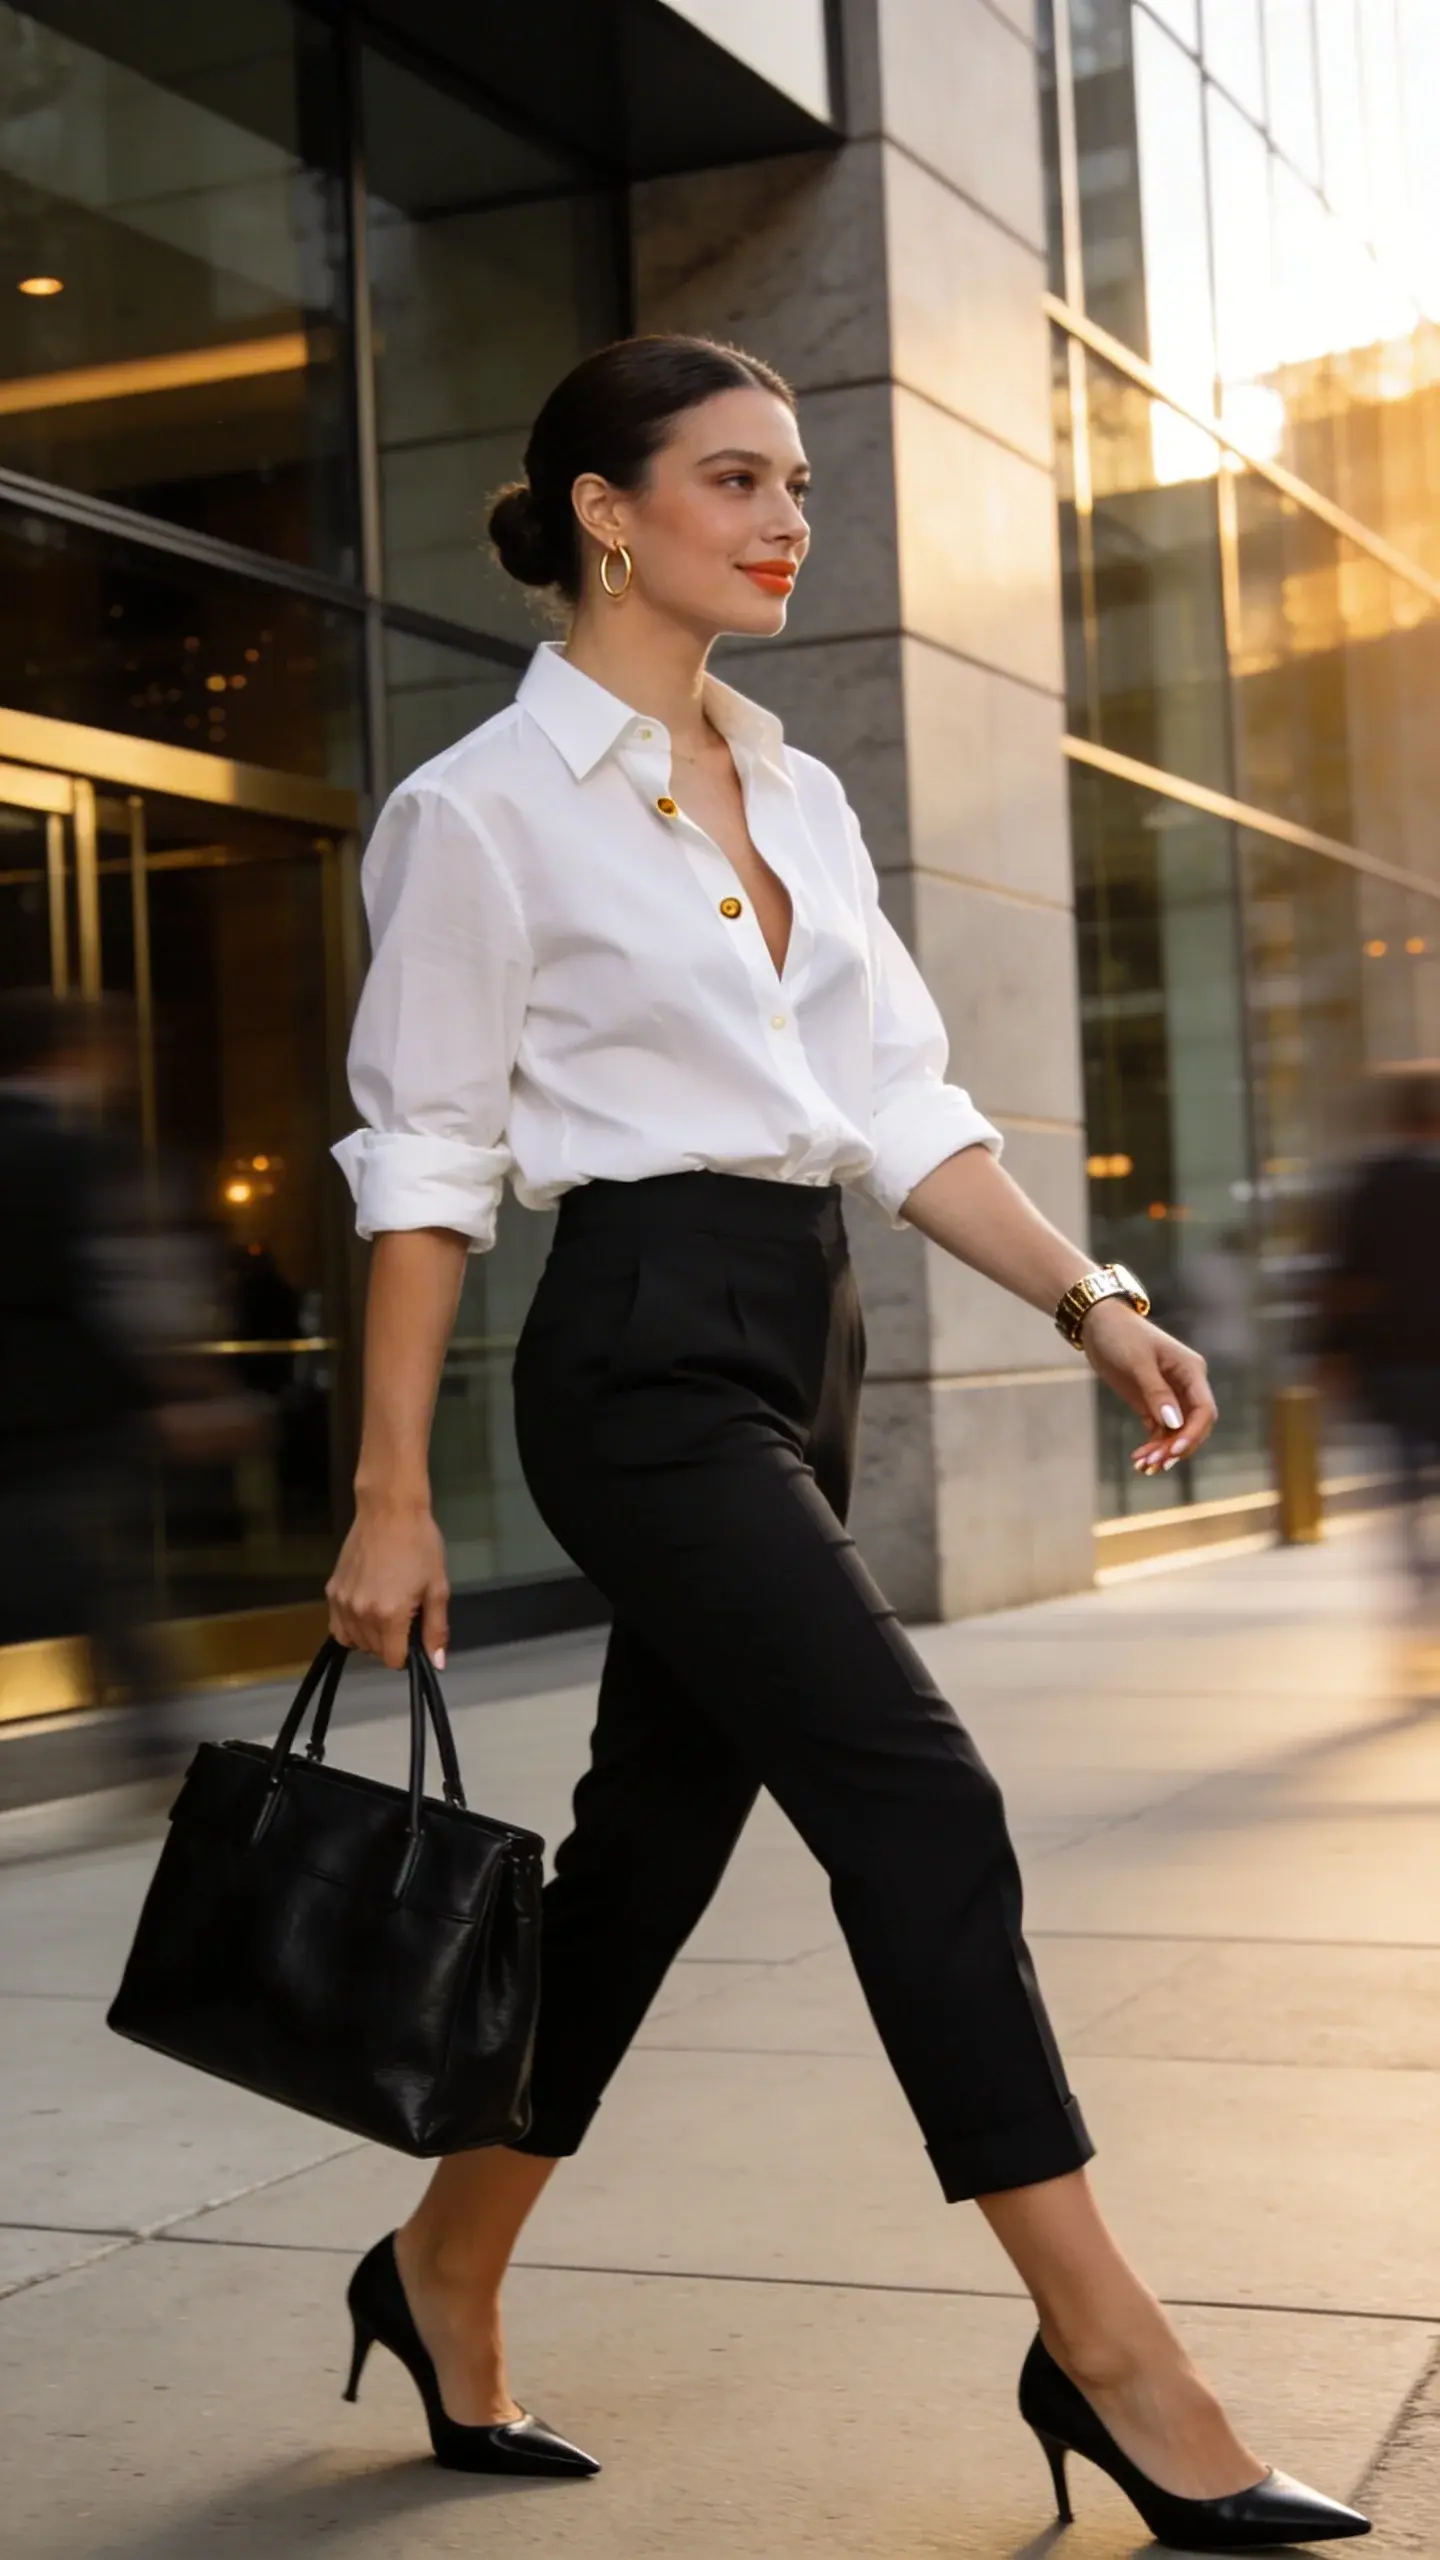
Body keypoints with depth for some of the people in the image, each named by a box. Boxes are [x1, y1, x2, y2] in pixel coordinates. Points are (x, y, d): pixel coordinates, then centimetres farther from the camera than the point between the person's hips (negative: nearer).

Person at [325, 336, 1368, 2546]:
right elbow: (425, 1164, -6)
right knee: (920, 1804, -13)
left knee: (657, 1836, 11)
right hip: (644, 1351, -8)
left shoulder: (798, 796, 15)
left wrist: (1089, 1299, 0)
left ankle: (445, 2278, 29)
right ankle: (1107, 2355, -4)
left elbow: (898, 1110, 12)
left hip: (801, 1348, 8)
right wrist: (391, 1493, -8)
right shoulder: (486, 808, -5)